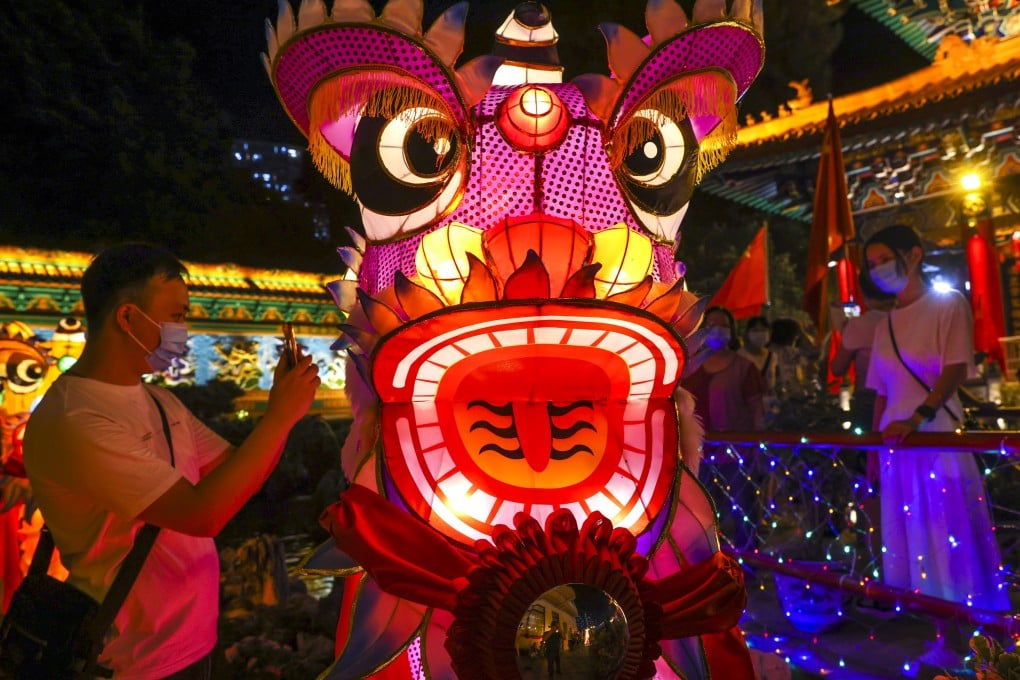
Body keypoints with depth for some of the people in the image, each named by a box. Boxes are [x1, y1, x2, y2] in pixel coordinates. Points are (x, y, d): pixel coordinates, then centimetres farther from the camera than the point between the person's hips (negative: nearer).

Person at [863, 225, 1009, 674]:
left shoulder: (948, 304, -1)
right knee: (919, 543, 7)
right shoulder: (884, 327, 14)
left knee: (953, 541, -2)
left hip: (940, 437, -5)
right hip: (896, 443, 5)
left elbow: (956, 369, -12)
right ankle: (946, 643, 16)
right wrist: (874, 447, 10)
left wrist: (917, 418, -25)